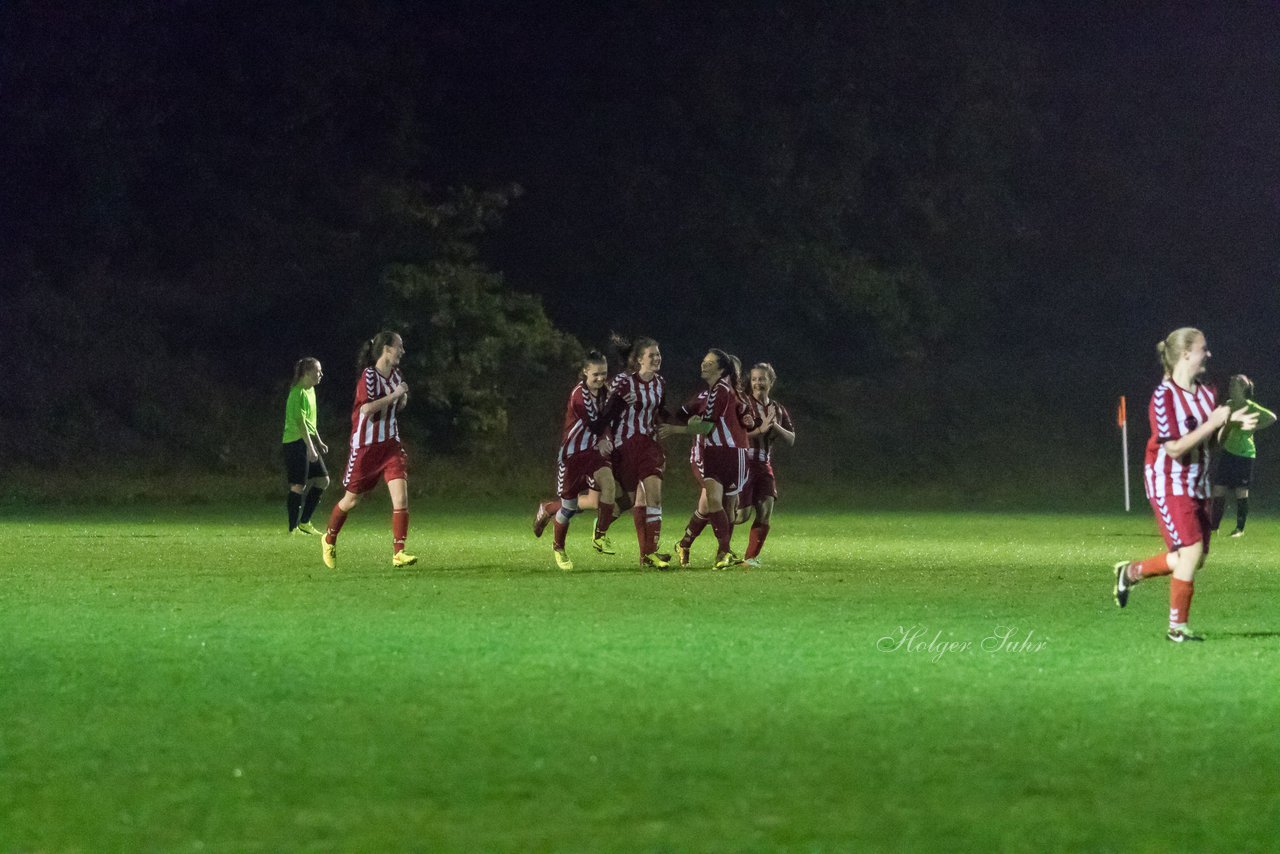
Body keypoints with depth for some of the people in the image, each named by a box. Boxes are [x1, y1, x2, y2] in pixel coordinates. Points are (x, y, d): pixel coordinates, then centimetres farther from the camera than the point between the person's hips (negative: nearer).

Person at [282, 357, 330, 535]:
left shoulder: (310, 390, 15)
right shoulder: (298, 393, -15)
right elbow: (300, 421, -21)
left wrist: (319, 442, 24)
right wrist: (310, 447, -25)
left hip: (308, 441, 10)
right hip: (296, 442, -10)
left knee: (322, 479, 9)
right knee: (299, 485, -8)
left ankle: (304, 522, 15)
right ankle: (293, 528, -3)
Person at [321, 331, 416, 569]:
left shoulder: (395, 375, 9)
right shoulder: (370, 375, -14)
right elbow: (366, 408, -26)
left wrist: (403, 398, 1)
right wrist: (395, 395, -21)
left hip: (390, 443, 5)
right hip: (366, 446, -5)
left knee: (401, 496, -13)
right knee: (351, 499, 9)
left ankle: (398, 553, -13)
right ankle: (329, 539, 34)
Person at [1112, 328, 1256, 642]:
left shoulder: (1206, 394, 6)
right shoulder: (1164, 396, -18)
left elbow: (1212, 439, 11)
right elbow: (1175, 448, -23)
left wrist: (1233, 423, -8)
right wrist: (1212, 423, -24)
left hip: (1197, 484, 8)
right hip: (1168, 484, -8)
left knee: (1195, 558, 7)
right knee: (1191, 550, -15)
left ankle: (1131, 572, 29)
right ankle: (1177, 627, -3)